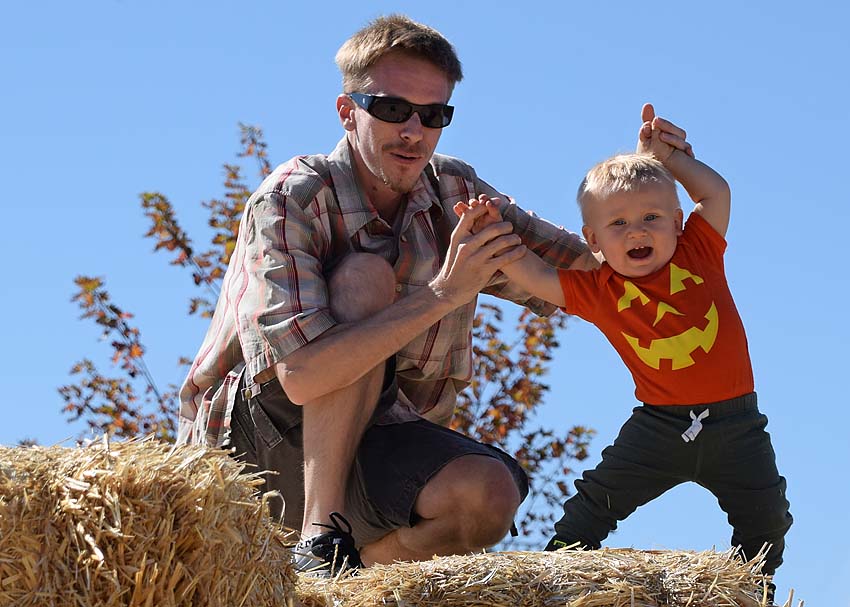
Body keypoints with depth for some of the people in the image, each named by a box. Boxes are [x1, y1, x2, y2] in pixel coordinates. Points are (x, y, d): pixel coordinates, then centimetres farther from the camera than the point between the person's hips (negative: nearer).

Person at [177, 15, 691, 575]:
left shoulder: (456, 193, 0)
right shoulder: (290, 200, -18)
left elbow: (587, 267, 8)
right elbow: (303, 375, -31)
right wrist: (443, 294, -32)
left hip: (368, 443, 5)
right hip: (254, 439, -5)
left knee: (490, 495, -27)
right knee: (366, 274, -26)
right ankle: (321, 537, -26)